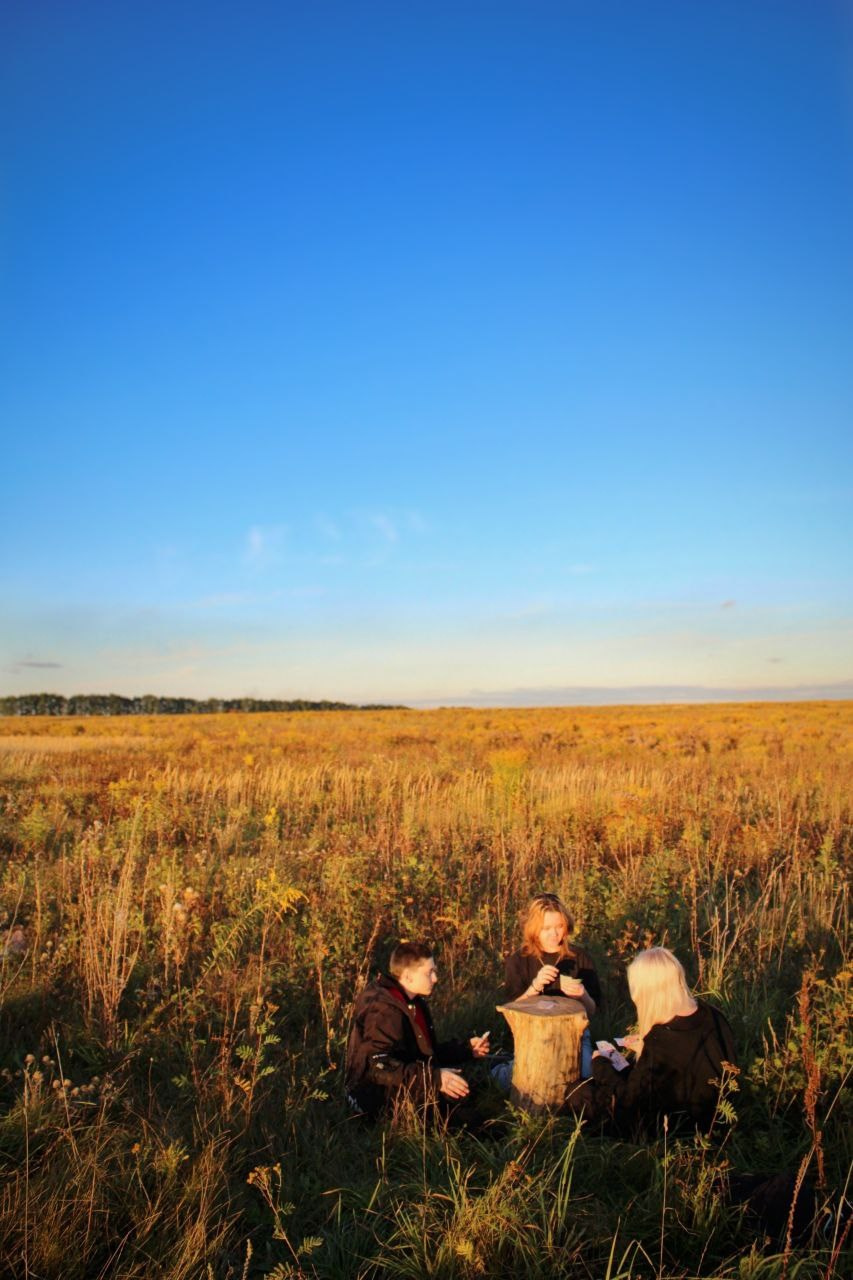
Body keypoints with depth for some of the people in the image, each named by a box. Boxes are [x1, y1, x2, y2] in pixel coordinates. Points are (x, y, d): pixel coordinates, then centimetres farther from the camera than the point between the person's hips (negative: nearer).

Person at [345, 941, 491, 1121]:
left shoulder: (412, 1003, 11)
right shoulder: (383, 1010, -22)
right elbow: (380, 1067, -33)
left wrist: (467, 1049, 14)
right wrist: (434, 1077, -39)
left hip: (398, 1086, 11)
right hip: (376, 1098, -11)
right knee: (453, 1090, -25)